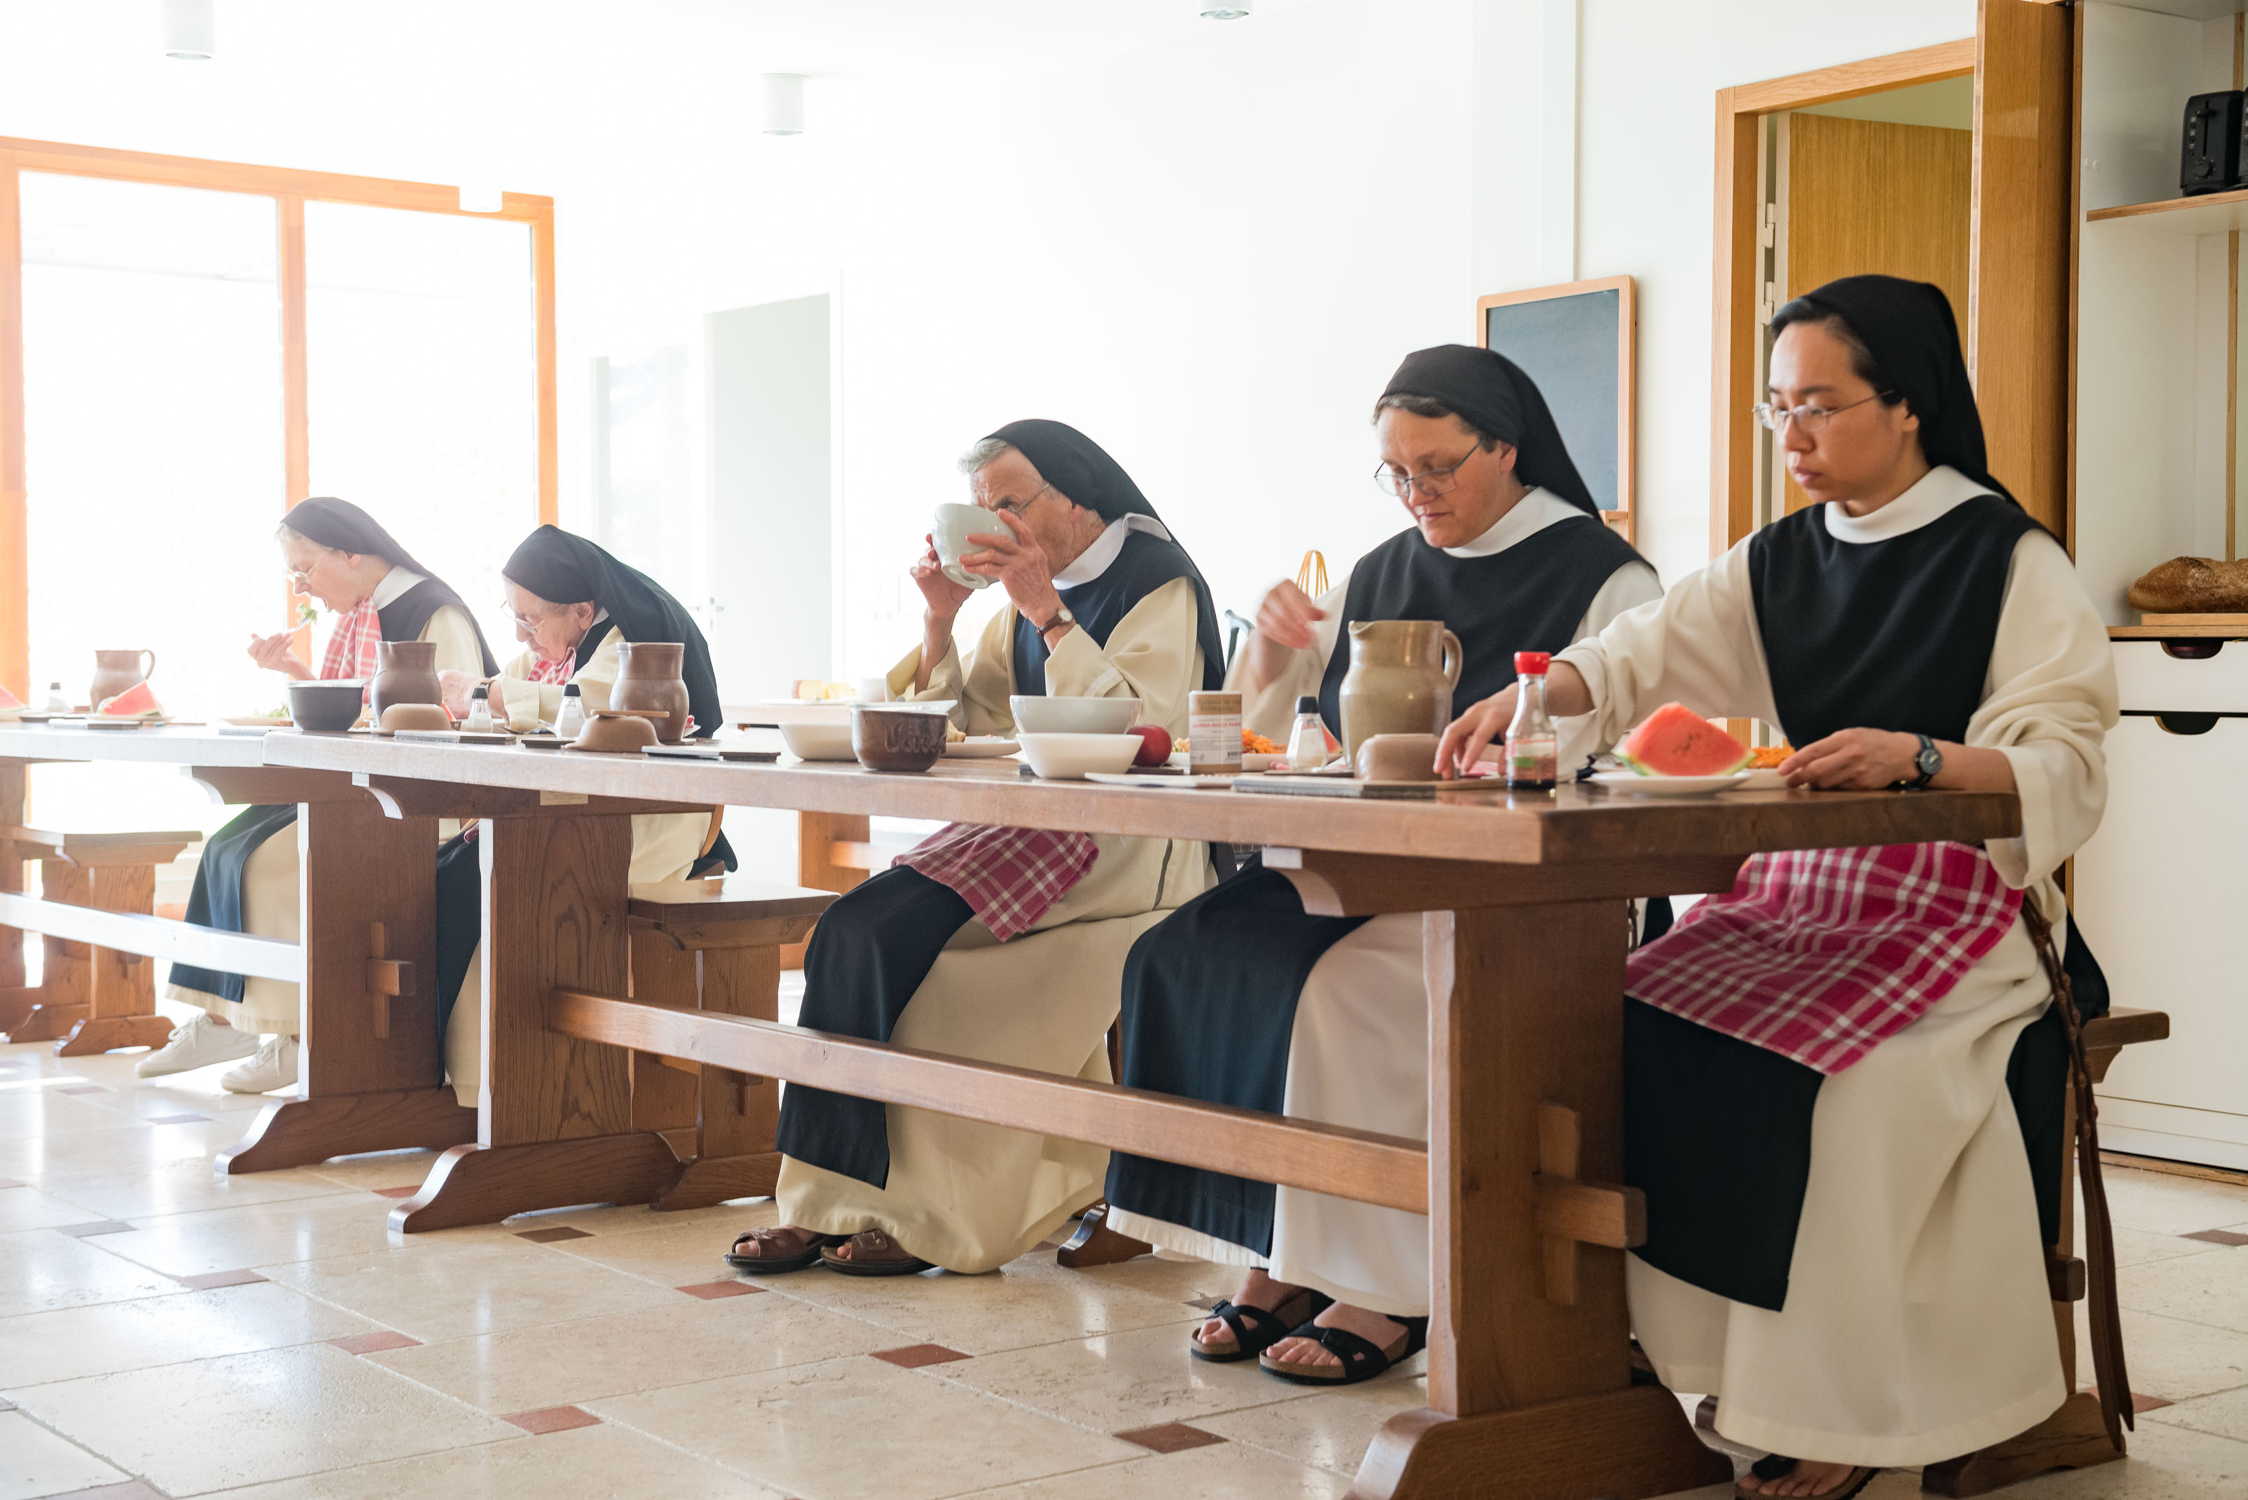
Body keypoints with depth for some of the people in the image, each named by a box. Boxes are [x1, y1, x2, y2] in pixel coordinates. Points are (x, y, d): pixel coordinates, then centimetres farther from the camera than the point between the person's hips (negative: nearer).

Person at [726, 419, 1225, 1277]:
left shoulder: (1160, 587, -3)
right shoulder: (1024, 607, 19)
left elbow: (1141, 727, -19)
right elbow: (954, 726, 16)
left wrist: (1046, 614, -18)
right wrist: (941, 621, 2)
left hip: (1124, 855, -7)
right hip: (1029, 827, 8)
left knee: (893, 939, -23)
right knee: (854, 929, -16)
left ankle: (930, 1213, -13)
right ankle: (831, 1203, -15)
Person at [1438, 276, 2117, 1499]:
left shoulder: (2009, 561, -3)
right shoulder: (1779, 561, 15)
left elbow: (2066, 763, -11)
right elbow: (1646, 653, 7)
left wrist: (1916, 755, -29)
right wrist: (1536, 692, -14)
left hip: (1955, 907, -5)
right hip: (1794, 891, 6)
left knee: (1831, 1073, -30)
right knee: (1634, 1030, -17)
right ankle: (1674, 1346, -7)